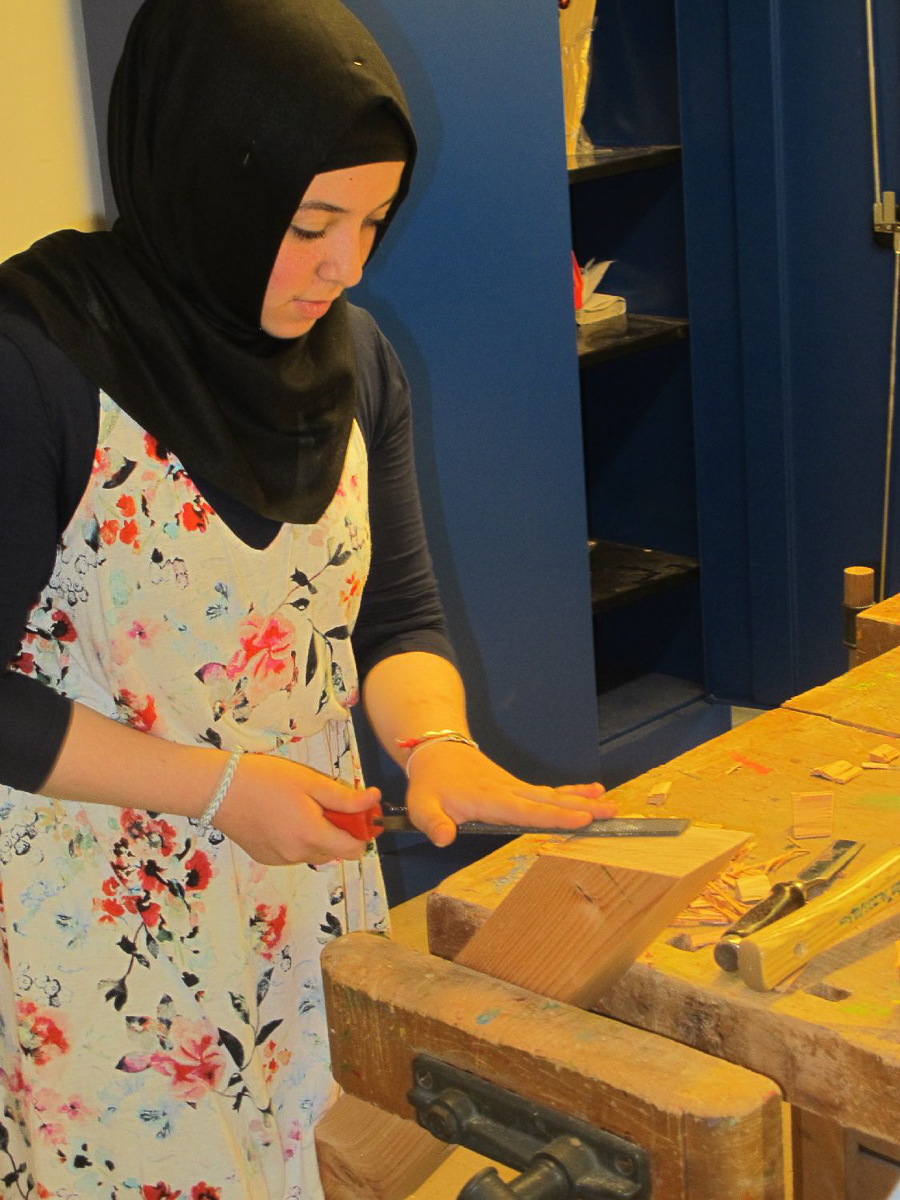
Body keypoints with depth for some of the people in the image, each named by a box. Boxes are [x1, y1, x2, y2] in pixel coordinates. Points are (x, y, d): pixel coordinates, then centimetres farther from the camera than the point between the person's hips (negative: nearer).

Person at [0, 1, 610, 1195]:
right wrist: (219, 786, -19)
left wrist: (435, 740, -17)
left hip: (307, 897, 6)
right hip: (104, 928, -5)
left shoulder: (353, 357, 1)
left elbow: (396, 610, 4)